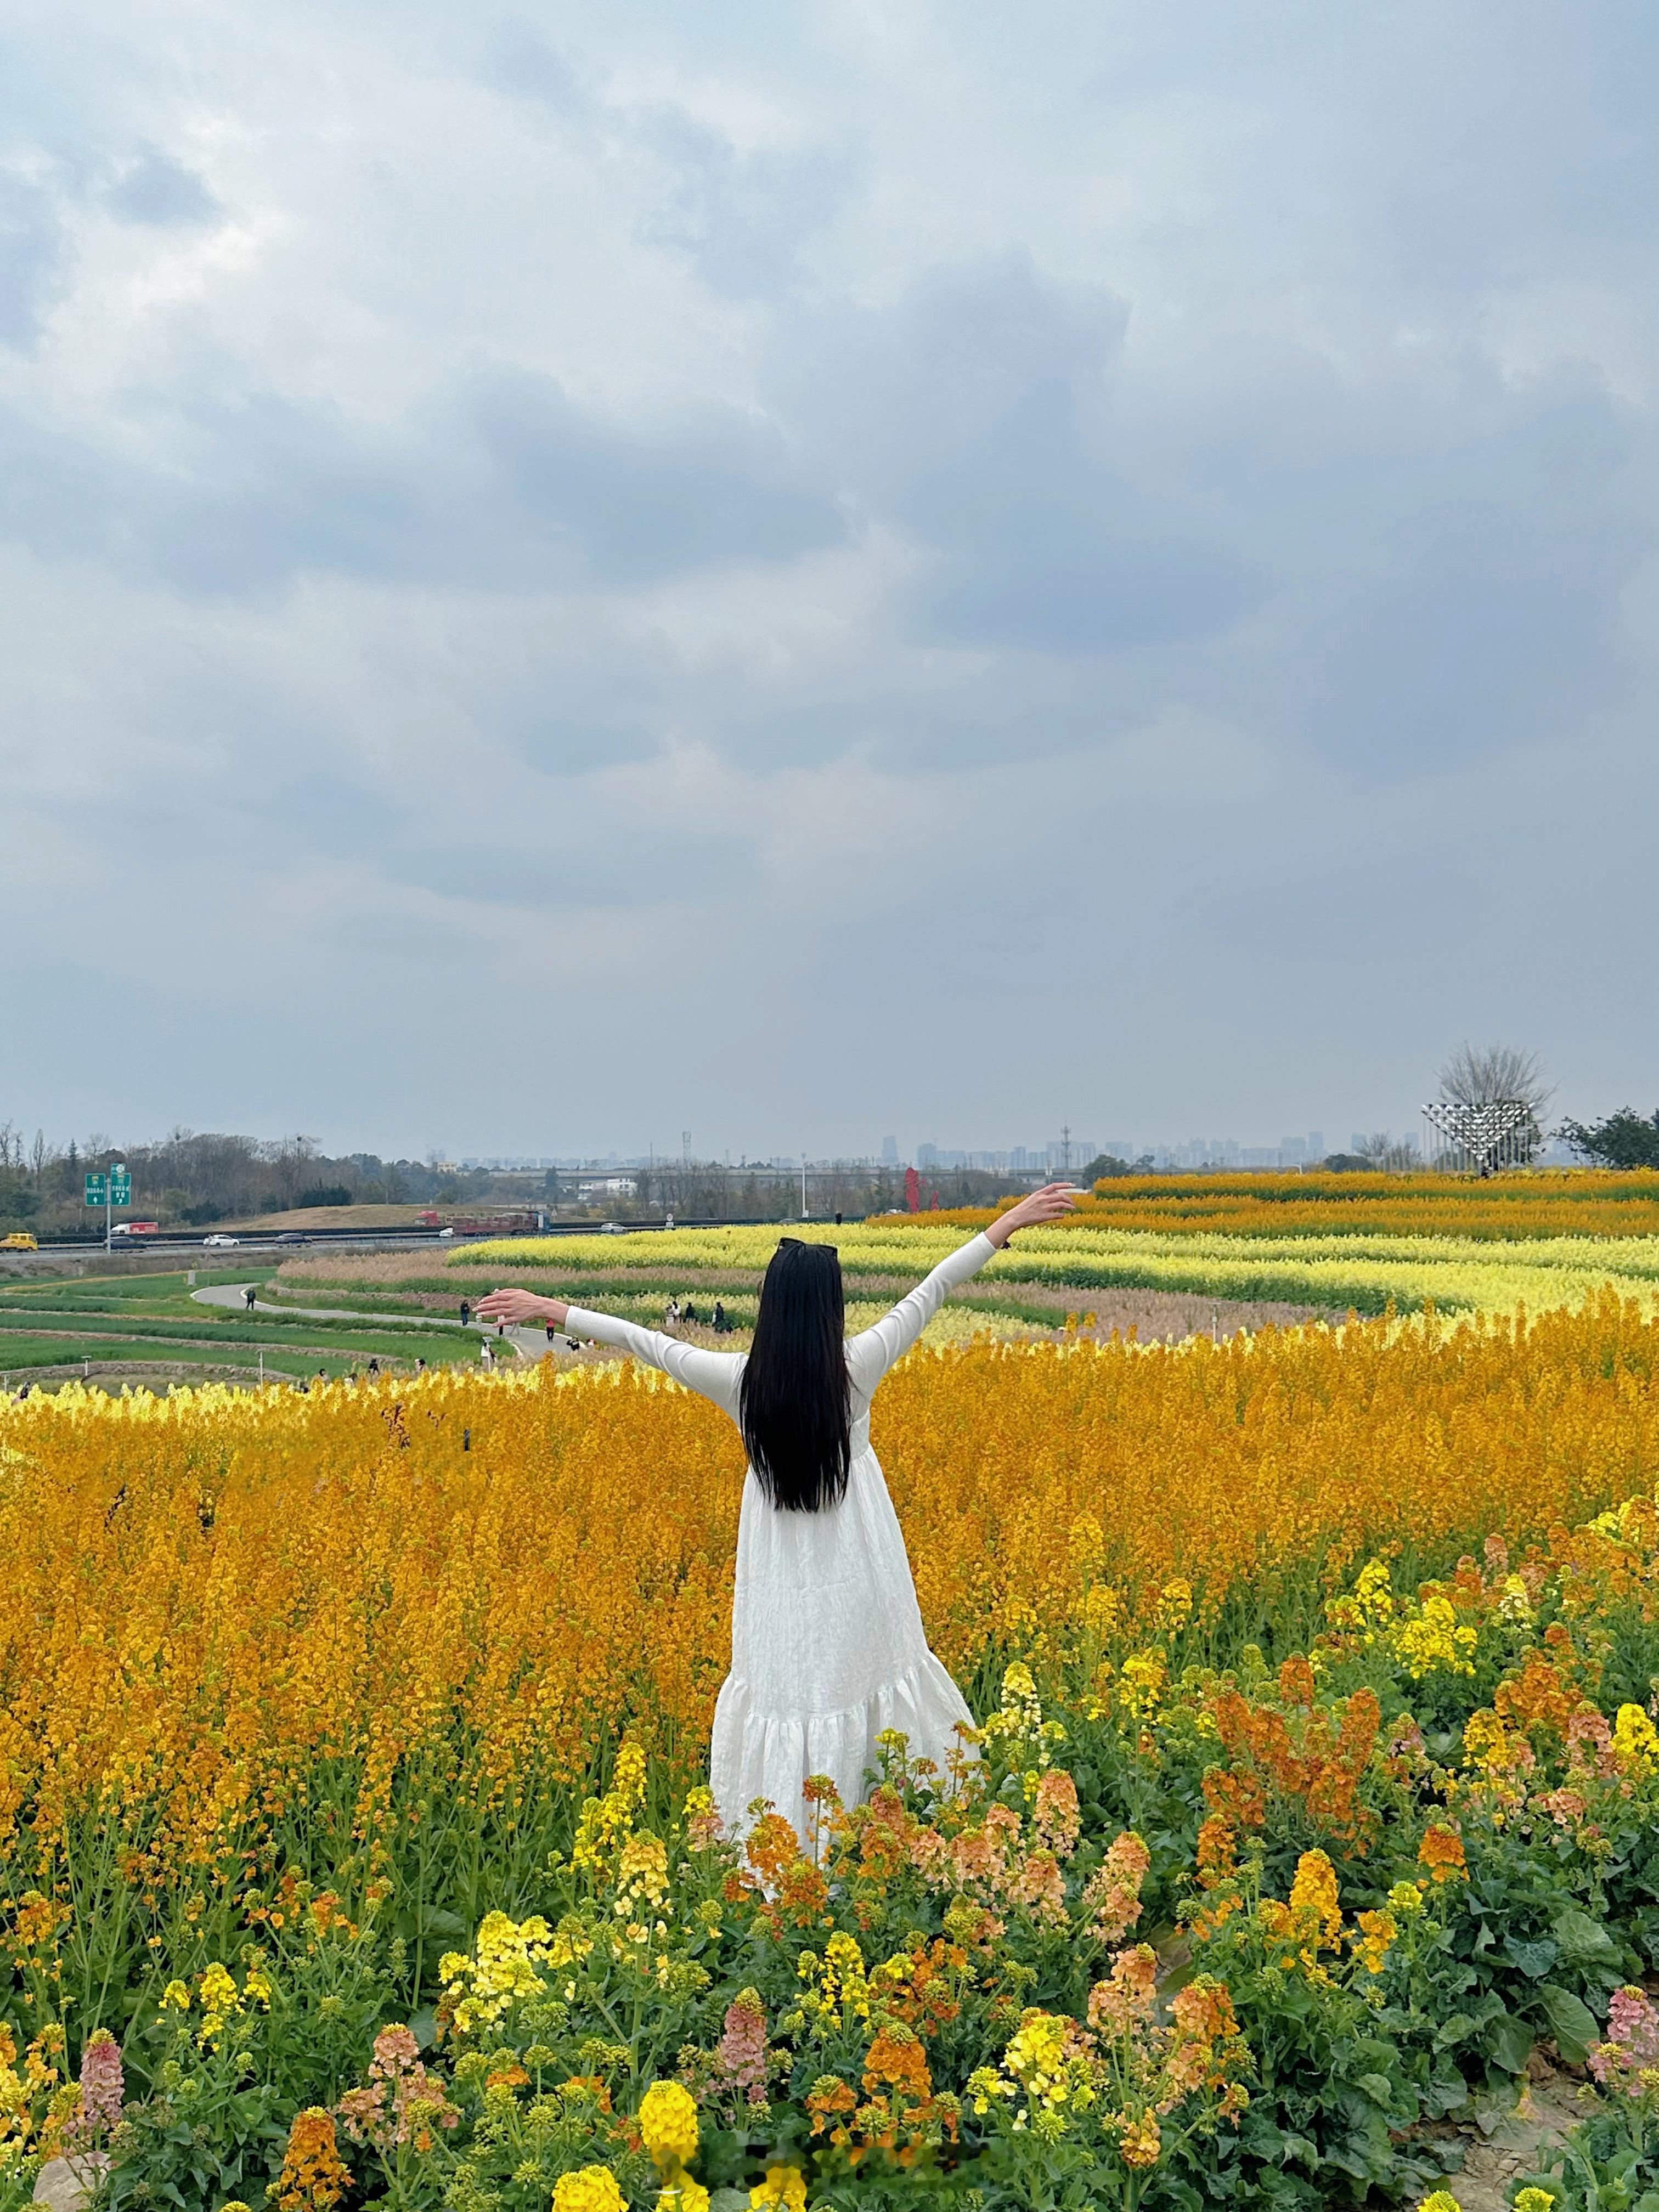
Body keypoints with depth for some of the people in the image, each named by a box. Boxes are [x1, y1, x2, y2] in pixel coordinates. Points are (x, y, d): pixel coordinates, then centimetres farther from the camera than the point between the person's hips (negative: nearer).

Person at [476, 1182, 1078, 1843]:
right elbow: (929, 1292, -8)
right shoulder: (859, 1366, -14)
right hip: (855, 1570, 0)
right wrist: (1010, 1223, 0)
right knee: (863, 1662, 14)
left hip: (782, 1576, 1)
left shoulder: (739, 1380, -13)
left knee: (786, 1676, 10)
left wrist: (553, 1310, 6)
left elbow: (646, 1341, -5)